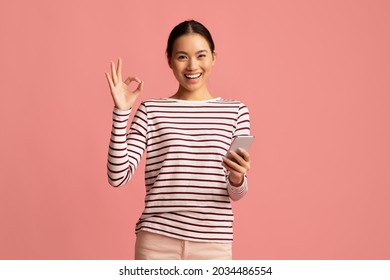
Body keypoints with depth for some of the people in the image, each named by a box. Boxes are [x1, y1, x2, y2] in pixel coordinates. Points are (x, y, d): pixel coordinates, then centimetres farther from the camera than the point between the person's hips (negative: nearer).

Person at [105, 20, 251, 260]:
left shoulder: (235, 111, 5)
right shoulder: (151, 110, 3)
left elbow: (236, 194, 6)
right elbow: (118, 176, -6)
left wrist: (237, 179, -17)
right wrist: (121, 111, -10)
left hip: (213, 243, 1)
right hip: (157, 240, -1)